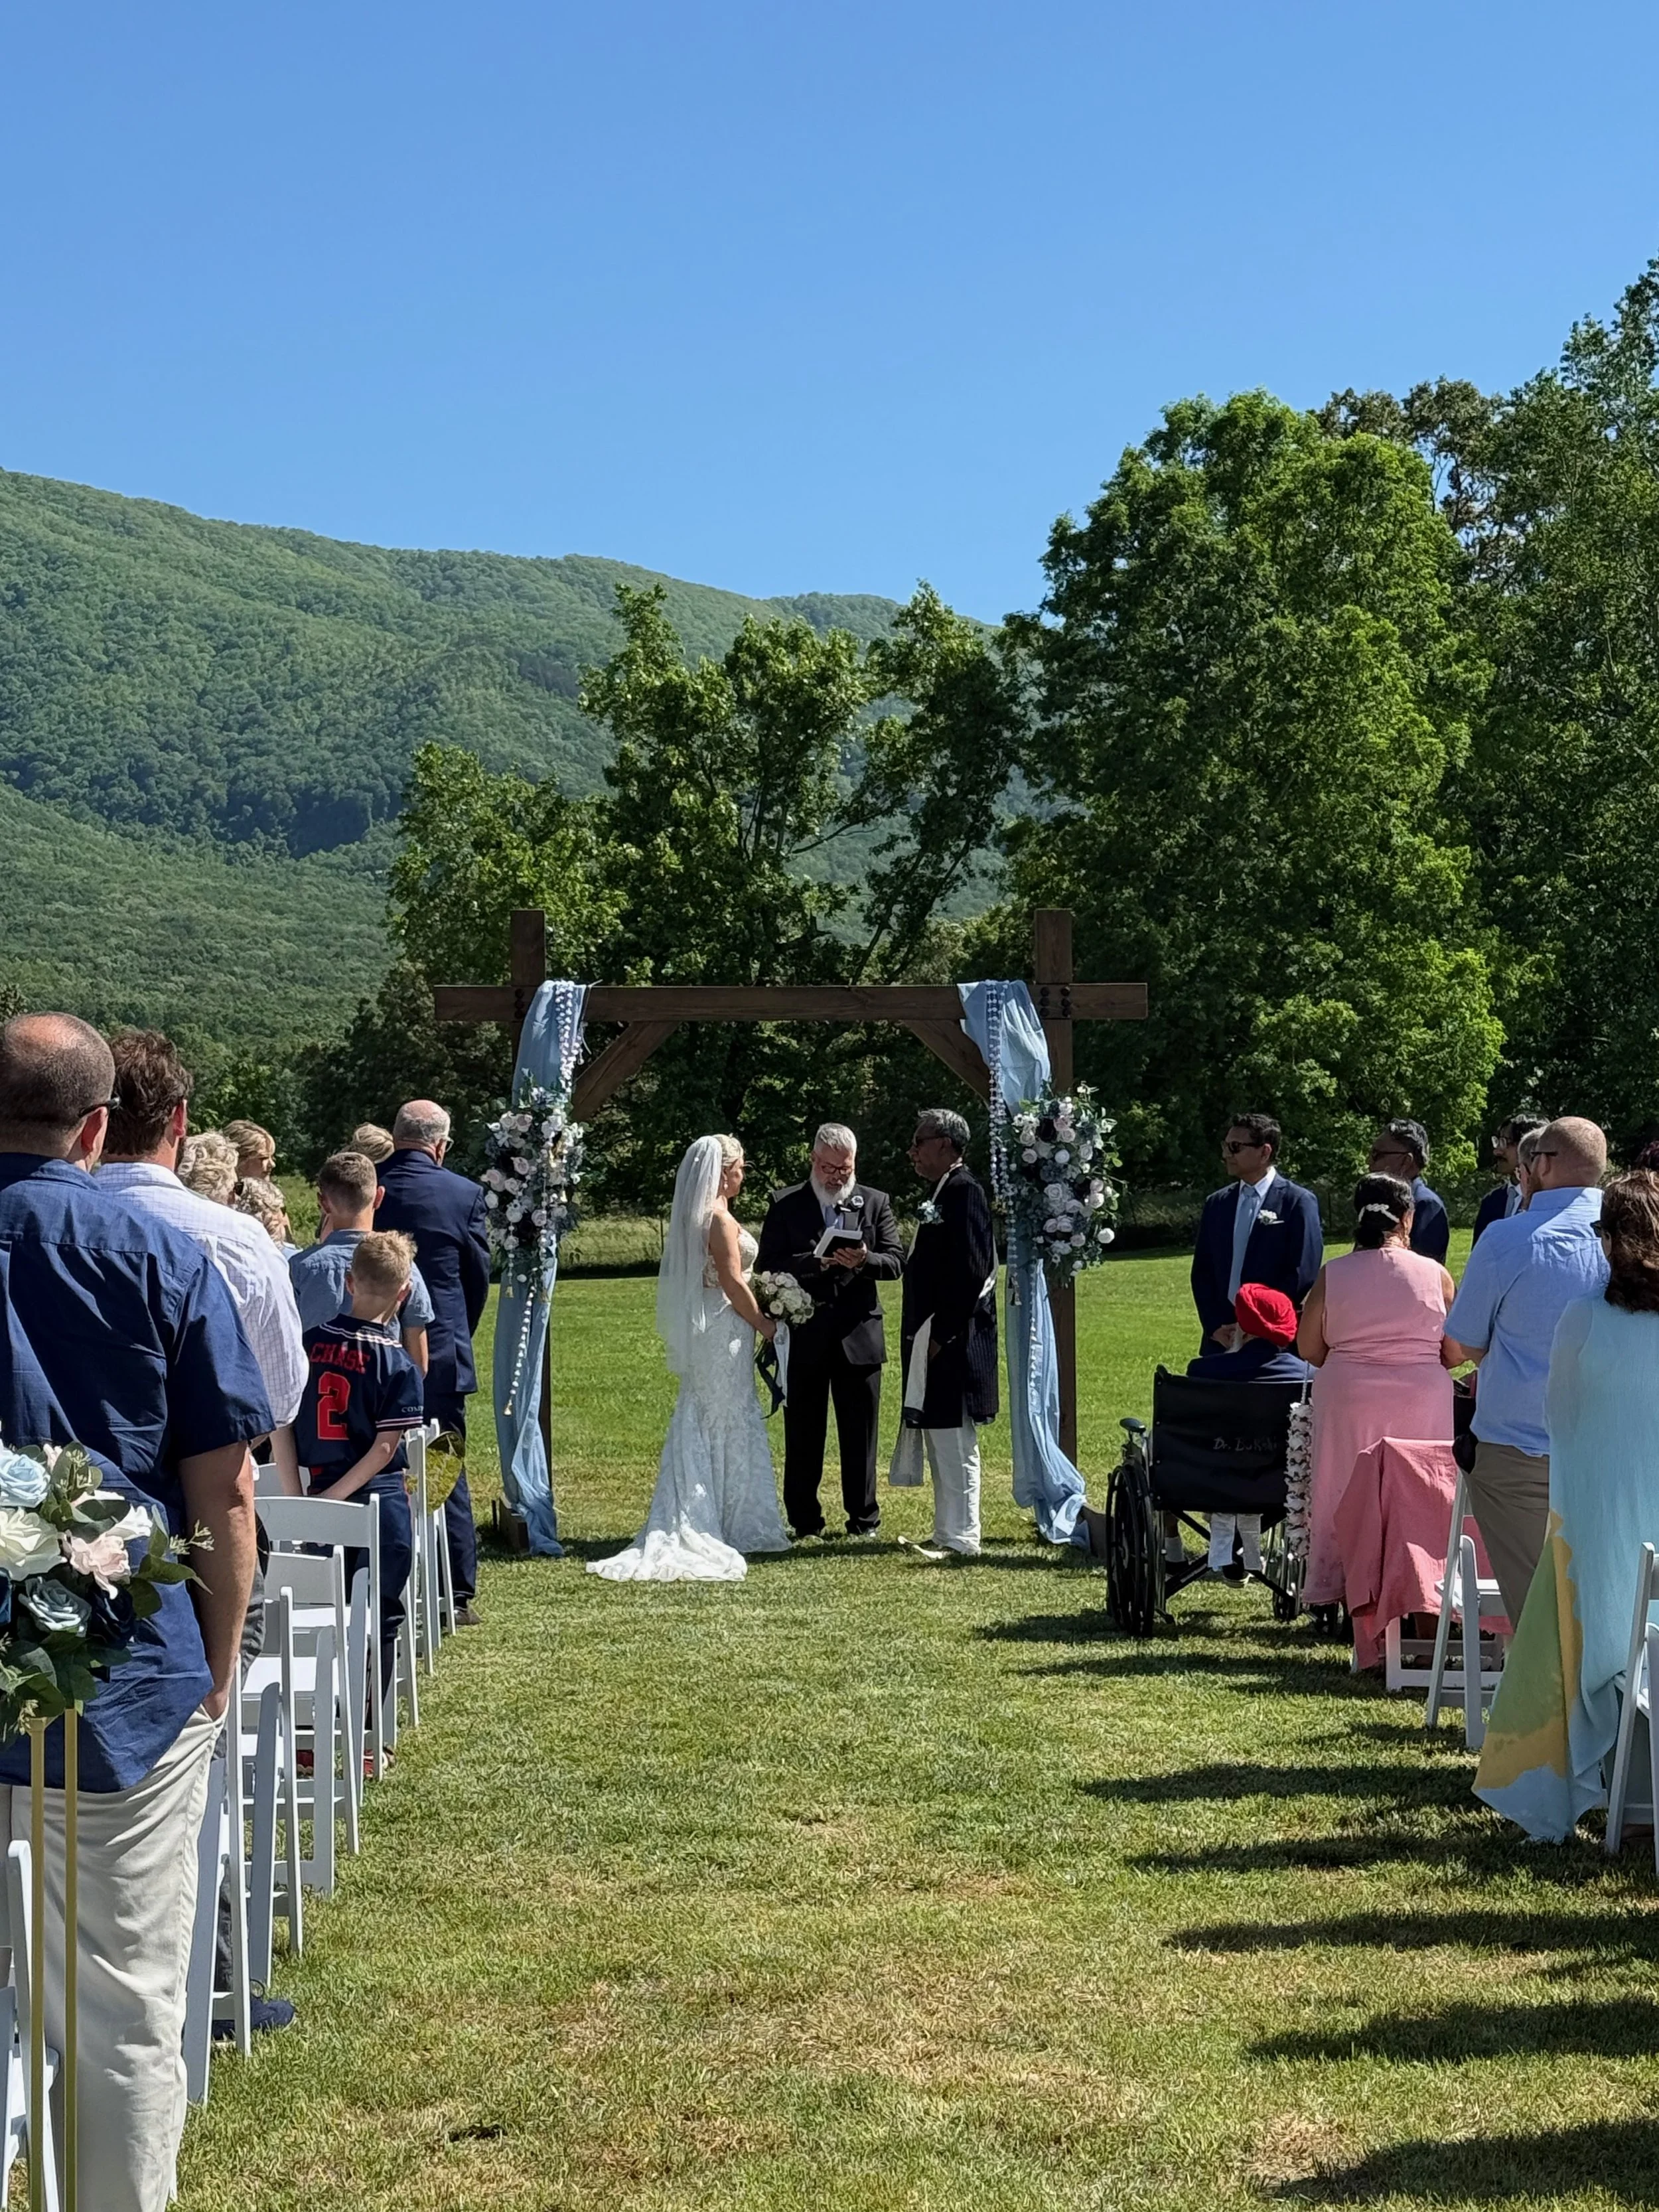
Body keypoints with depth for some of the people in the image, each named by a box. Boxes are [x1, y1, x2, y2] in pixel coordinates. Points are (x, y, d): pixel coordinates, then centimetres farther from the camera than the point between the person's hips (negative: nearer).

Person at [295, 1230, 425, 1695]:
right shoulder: (398, 1365, -12)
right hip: (379, 1500, -4)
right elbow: (385, 1448, -15)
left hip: (319, 1496, 4)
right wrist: (334, 1495, -11)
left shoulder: (309, 1344, -1)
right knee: (381, 1614, 8)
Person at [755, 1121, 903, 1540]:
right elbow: (769, 1266, -4)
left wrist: (865, 1261, -19)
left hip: (859, 1334, 1)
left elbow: (897, 1262, 2)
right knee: (803, 1434, 5)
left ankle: (864, 1518, 15)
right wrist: (814, 1262, -18)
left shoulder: (875, 1203, 8)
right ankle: (805, 1520, 14)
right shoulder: (786, 1205, 4)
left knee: (860, 1432, 6)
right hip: (803, 1336, -1)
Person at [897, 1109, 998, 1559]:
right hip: (935, 1341, 11)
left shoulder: (963, 1193, -14)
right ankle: (949, 1533, 21)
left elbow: (970, 1271, -21)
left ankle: (961, 1539, -1)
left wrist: (942, 1336, -20)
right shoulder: (944, 1194, 17)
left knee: (955, 1446, -6)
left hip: (953, 1344, -11)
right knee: (942, 1446, 15)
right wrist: (921, 1336, 15)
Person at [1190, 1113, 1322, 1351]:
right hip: (1221, 1339, 5)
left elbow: (1302, 1274, -9)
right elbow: (1202, 1272, 12)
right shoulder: (1216, 1204, 13)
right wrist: (1215, 1327, -2)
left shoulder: (1298, 1202, -3)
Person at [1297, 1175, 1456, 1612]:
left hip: (1347, 1399, 0)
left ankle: (1347, 1593, 11)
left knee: (1349, 1494, 10)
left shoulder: (1331, 1275, -2)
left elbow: (1307, 1347, 3)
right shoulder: (1434, 1274, -3)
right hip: (1421, 1399, 0)